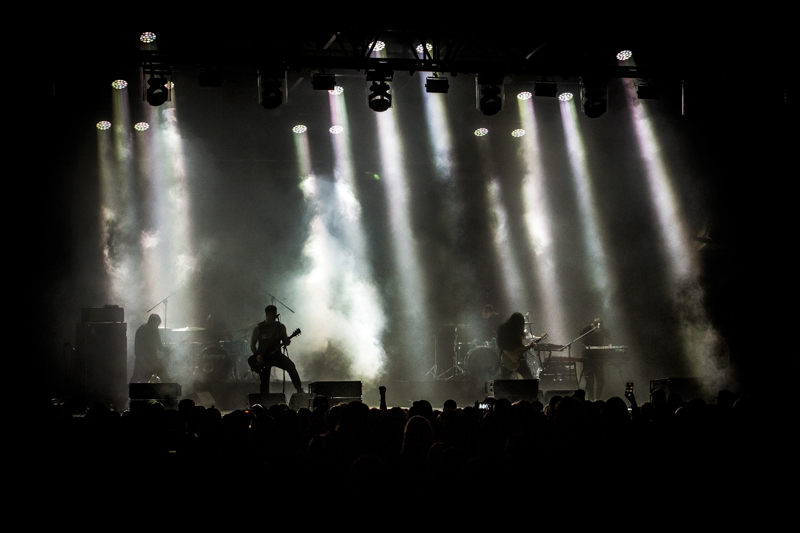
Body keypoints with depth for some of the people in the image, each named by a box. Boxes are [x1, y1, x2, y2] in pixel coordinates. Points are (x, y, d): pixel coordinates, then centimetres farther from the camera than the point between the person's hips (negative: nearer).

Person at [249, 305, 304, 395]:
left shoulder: (280, 327, 4)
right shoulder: (258, 328, 0)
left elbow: (285, 342, 7)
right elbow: (252, 344, 5)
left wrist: (287, 342, -18)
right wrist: (257, 356, -10)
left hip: (276, 354, 0)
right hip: (262, 358, 0)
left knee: (290, 365, -26)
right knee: (264, 382, -2)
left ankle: (299, 389, -28)